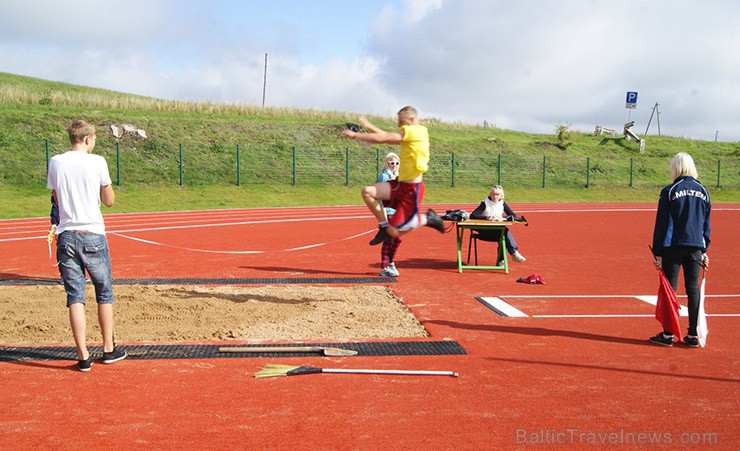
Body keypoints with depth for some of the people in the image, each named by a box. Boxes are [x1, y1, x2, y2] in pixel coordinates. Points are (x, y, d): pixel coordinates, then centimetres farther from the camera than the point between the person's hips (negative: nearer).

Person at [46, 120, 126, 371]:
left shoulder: (55, 163, 3)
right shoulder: (97, 162, -6)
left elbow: (56, 198, 15)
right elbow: (109, 201, 3)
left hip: (66, 235, 2)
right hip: (93, 236, -2)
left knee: (75, 296, 4)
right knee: (104, 293, 13)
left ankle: (83, 355, 2)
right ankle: (109, 349, 20)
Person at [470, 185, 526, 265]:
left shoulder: (502, 203, 7)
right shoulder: (485, 203, -5)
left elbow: (513, 215, 3)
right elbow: (472, 215, -16)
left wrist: (502, 218, -15)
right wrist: (486, 217, -30)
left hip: (498, 231, 4)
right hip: (485, 231, -4)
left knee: (505, 232, -31)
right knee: (505, 231, -30)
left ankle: (501, 260, -27)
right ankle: (514, 253, -34)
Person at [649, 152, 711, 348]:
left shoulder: (669, 191, -6)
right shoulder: (703, 192, 8)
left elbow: (661, 225, -6)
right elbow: (706, 224, 13)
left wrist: (657, 252, -2)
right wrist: (704, 250, 20)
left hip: (673, 247, -4)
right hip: (695, 247, 4)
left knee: (670, 289, 2)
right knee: (693, 289, 8)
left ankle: (668, 335, 4)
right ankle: (693, 335, 12)